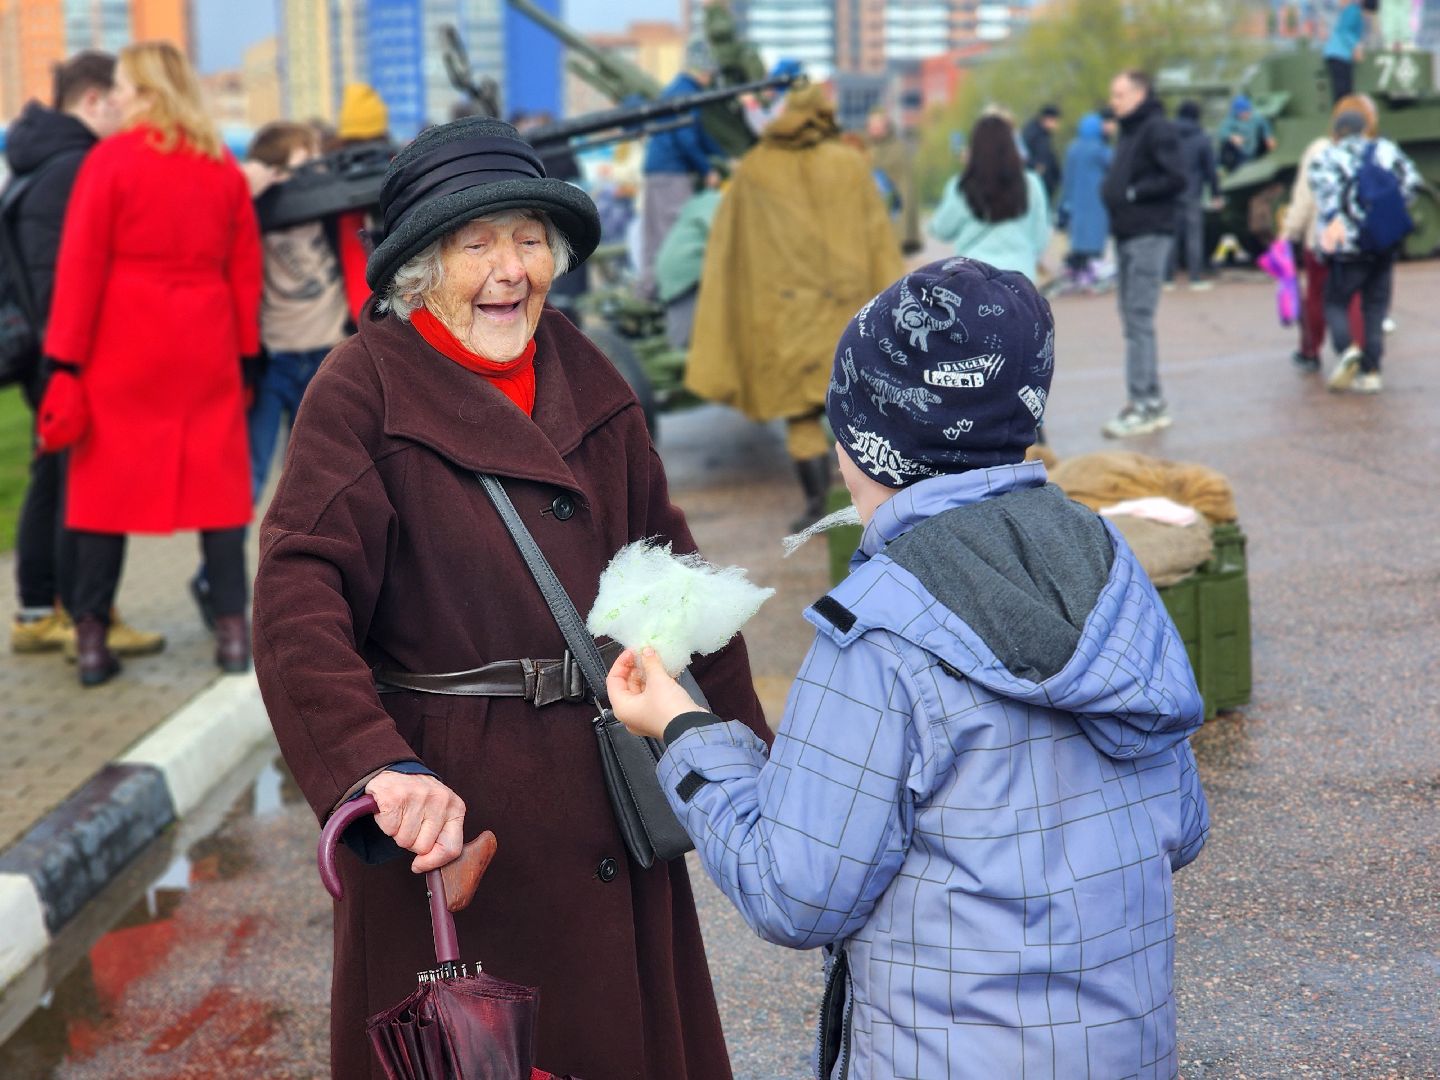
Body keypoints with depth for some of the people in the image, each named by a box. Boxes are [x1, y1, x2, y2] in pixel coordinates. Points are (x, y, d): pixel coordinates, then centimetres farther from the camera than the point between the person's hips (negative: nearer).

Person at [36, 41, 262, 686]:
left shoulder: (109, 160, -4)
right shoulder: (222, 167, 7)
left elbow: (81, 265, -6)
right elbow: (245, 267, 7)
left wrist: (67, 362, -5)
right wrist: (245, 355, 11)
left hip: (122, 349, -2)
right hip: (206, 351, 3)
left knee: (108, 482, 4)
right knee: (218, 481, 6)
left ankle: (92, 638, 4)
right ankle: (232, 631, 4)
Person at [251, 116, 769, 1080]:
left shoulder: (585, 377, 5)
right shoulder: (367, 386, -11)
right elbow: (299, 596, -22)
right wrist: (378, 766, -37)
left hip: (608, 780, 5)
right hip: (450, 798, -5)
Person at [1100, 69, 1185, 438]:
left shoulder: (1157, 130, -10)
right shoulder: (1129, 132, 19)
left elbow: (1175, 179, -18)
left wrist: (1132, 193, -15)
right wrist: (1112, 191, 6)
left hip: (1150, 234, -10)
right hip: (1128, 234, 10)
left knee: (1139, 319, -12)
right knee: (1134, 318, 11)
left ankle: (1144, 405, -11)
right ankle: (1152, 401, 17)